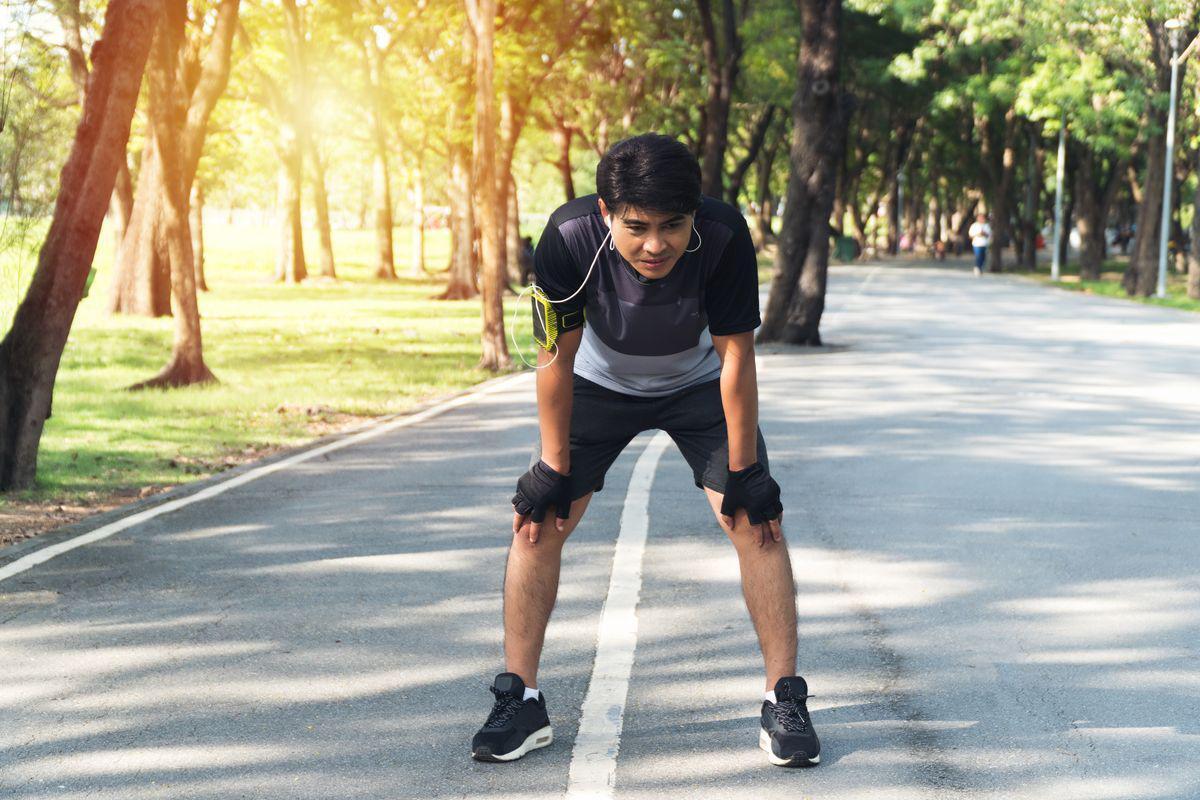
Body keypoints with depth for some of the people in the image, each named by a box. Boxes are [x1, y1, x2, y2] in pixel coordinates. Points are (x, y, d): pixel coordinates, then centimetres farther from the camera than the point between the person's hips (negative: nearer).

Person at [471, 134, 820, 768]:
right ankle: (520, 702, 4)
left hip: (699, 385, 0)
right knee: (537, 518, -8)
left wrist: (744, 471, -18)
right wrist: (554, 469, -14)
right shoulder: (569, 238, -34)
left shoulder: (724, 236, -36)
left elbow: (735, 356, -24)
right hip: (599, 383, 1)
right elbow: (557, 356, -20)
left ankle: (784, 703, 0)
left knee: (758, 521, -12)